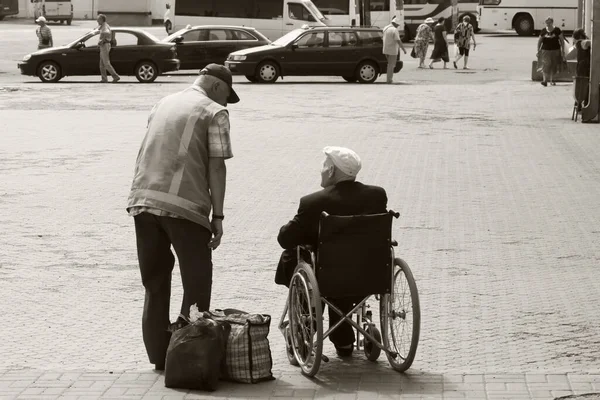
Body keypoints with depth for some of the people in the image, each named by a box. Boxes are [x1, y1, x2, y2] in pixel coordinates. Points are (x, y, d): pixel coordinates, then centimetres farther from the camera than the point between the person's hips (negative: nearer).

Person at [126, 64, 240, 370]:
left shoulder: (163, 104, 20)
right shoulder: (215, 112, 0)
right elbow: (216, 166, -6)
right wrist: (218, 215, -5)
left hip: (142, 201, 6)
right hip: (184, 205, -6)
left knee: (155, 283, 14)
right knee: (197, 282, 6)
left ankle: (159, 355, 17)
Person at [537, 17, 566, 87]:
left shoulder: (557, 30, -1)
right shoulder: (543, 31, 3)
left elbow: (562, 41, 3)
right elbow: (539, 41, 12)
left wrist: (563, 51, -1)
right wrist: (538, 51, 7)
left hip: (555, 51, 0)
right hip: (545, 51, 0)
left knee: (554, 67, 7)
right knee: (546, 65, -14)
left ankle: (552, 79, 25)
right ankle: (545, 80, -10)